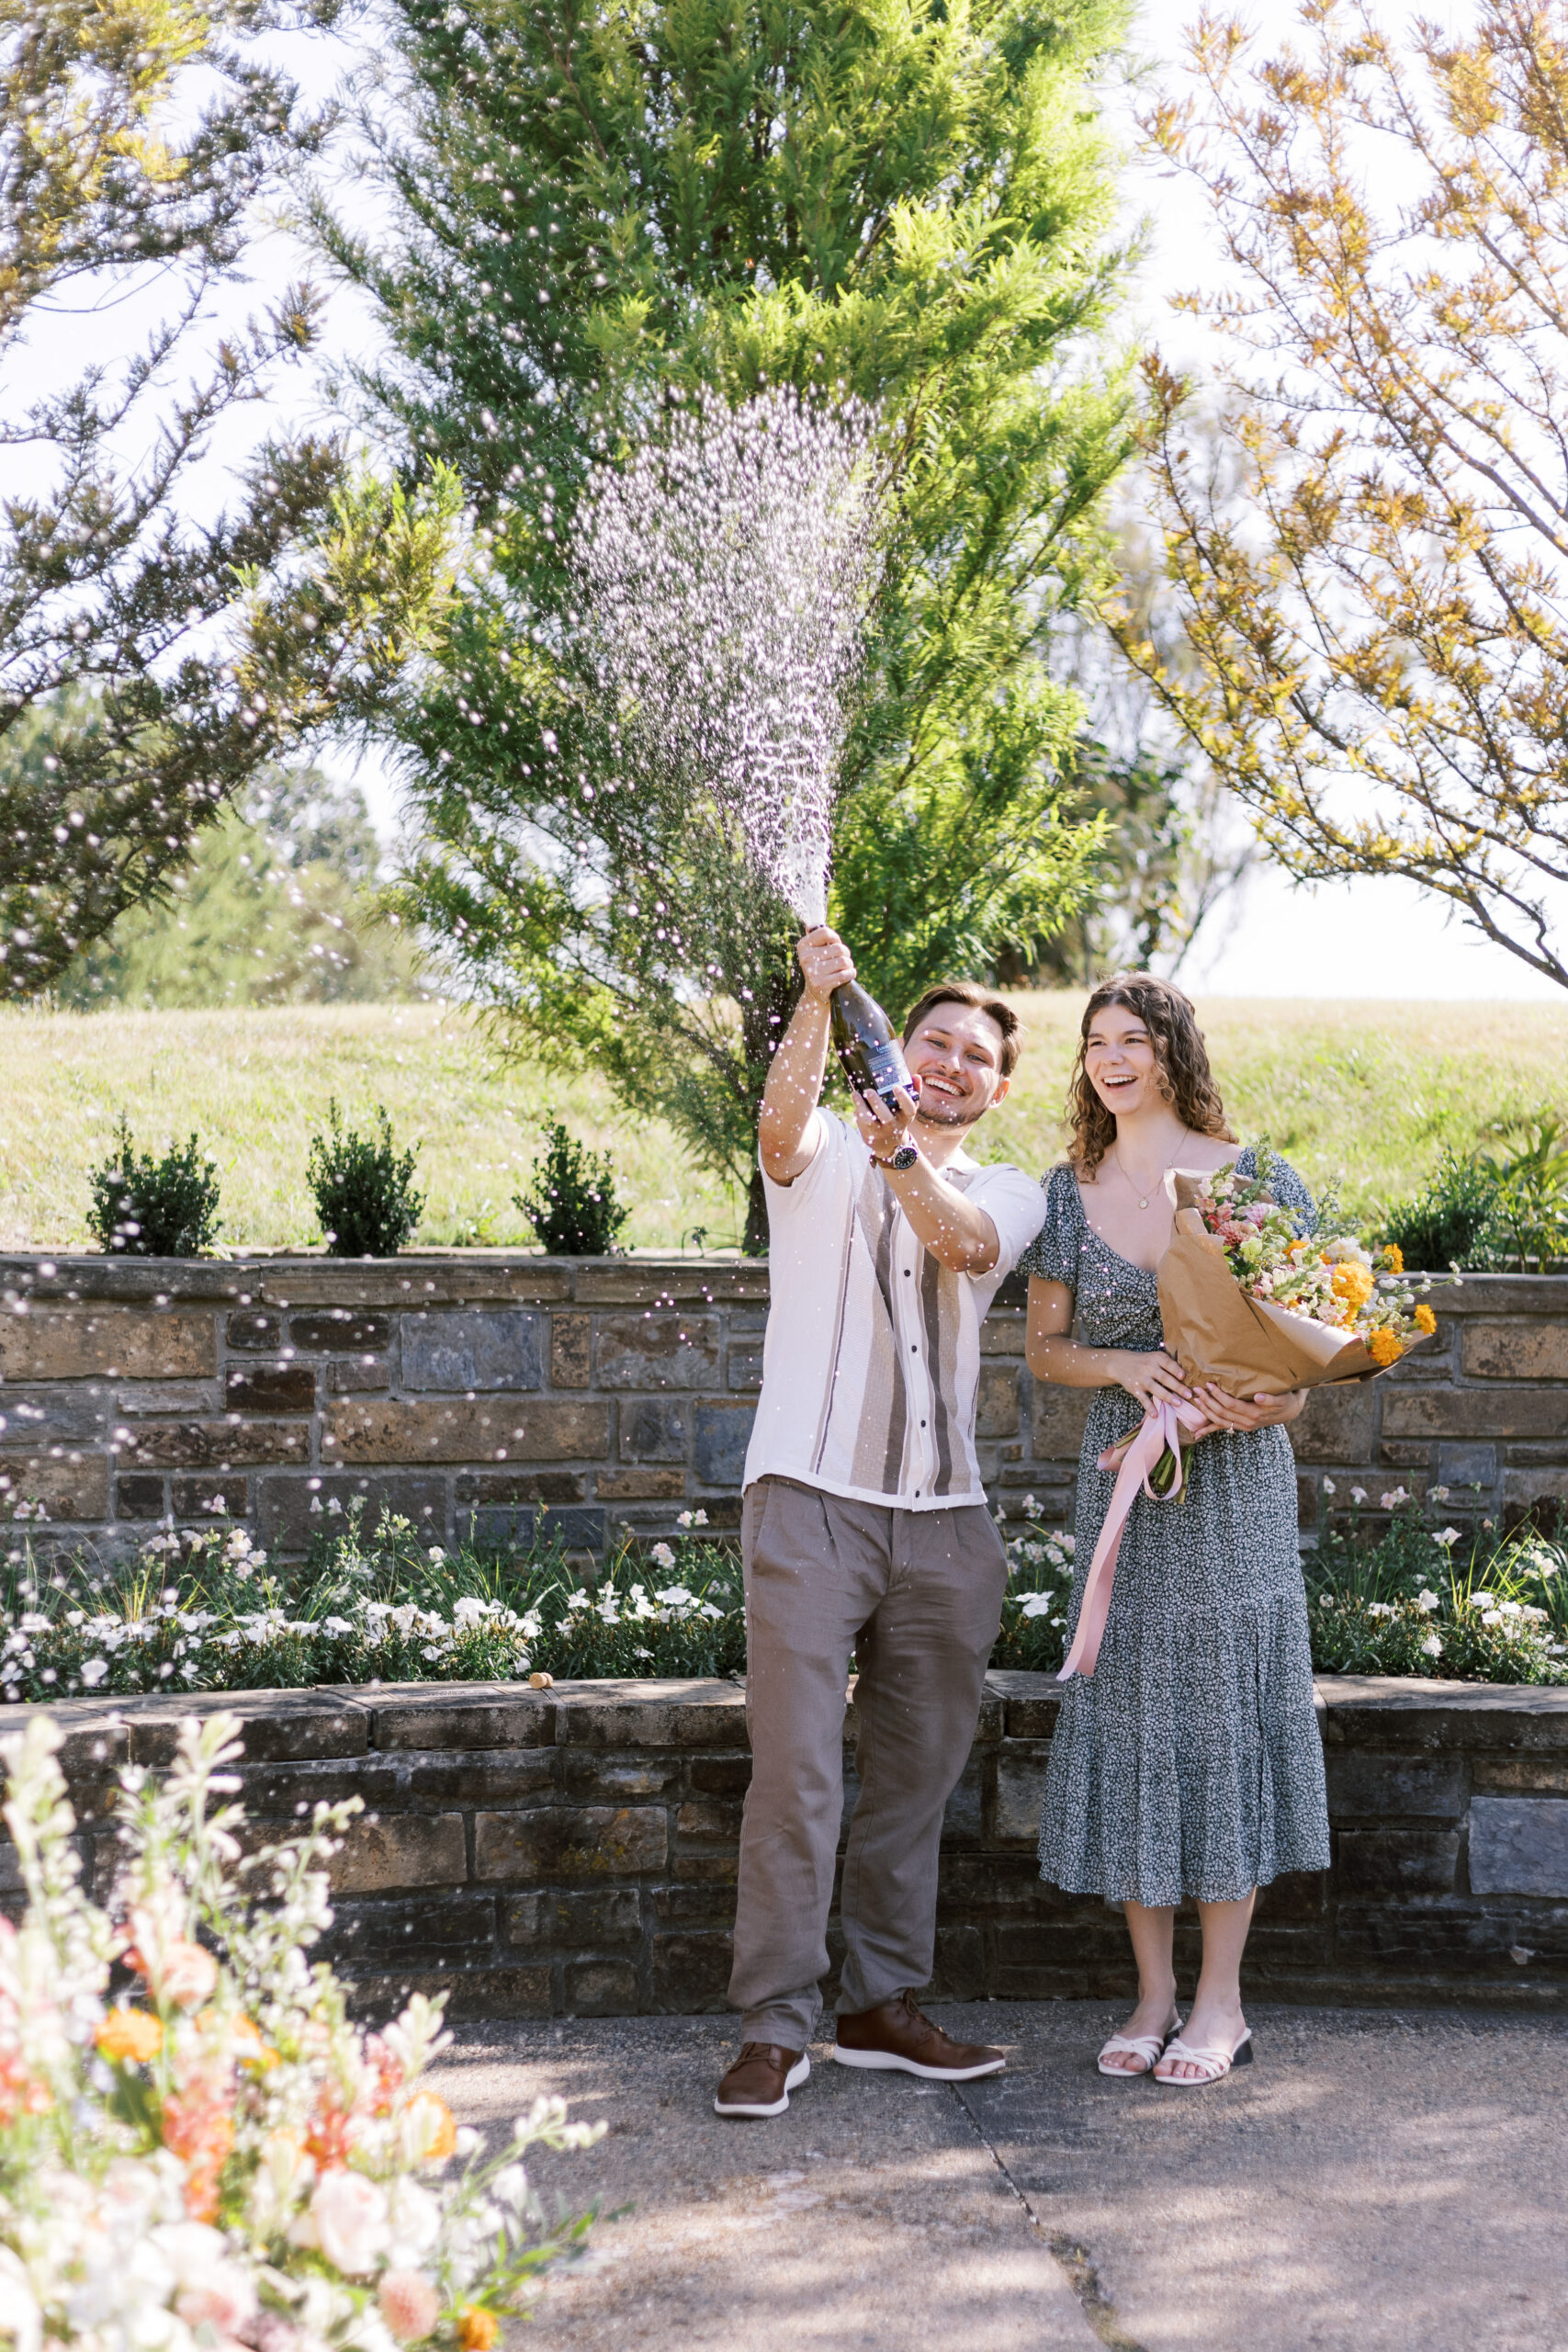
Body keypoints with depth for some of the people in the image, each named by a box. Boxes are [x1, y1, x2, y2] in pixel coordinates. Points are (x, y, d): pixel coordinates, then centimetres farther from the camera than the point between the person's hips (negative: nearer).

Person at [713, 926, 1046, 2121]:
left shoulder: (1008, 1194, 14)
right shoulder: (824, 1157, 9)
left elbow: (960, 1241, -10)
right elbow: (783, 1121, -16)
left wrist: (901, 1159, -30)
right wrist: (818, 1001, -31)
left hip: (945, 1524, 4)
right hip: (812, 1504, -3)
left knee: (917, 1777, 9)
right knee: (796, 1772, -9)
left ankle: (883, 2006, 20)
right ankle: (775, 2027, -4)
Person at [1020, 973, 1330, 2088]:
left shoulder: (1255, 1179, -1)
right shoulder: (1069, 1194, 7)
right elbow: (1046, 1346, 10)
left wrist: (1260, 1402, -17)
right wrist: (1124, 1366, -10)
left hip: (1235, 1475, -3)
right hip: (1124, 1476, 3)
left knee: (1226, 1705, -2)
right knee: (1128, 1714, 3)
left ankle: (1221, 2000, 7)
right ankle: (1155, 1994, 13)